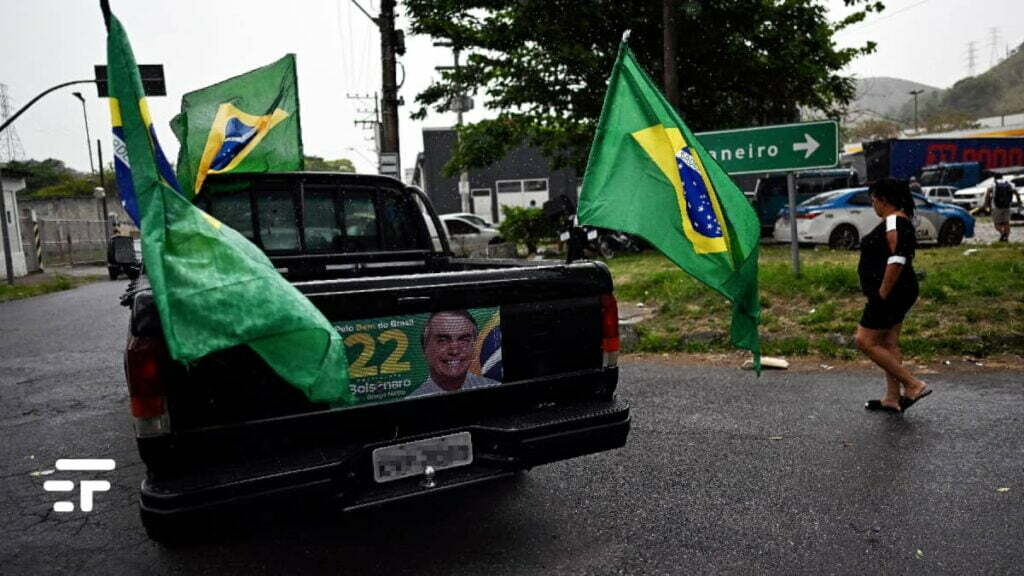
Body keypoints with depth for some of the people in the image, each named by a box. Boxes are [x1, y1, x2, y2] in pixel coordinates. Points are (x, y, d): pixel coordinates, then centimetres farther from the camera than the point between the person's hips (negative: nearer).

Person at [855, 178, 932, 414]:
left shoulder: (894, 222, -17)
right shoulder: (899, 220, 16)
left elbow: (897, 261, -26)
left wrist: (881, 295, -23)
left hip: (890, 294, -11)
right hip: (898, 293, 11)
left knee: (865, 341, -6)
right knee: (888, 344, 13)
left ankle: (914, 385, -2)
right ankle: (892, 399, 19)